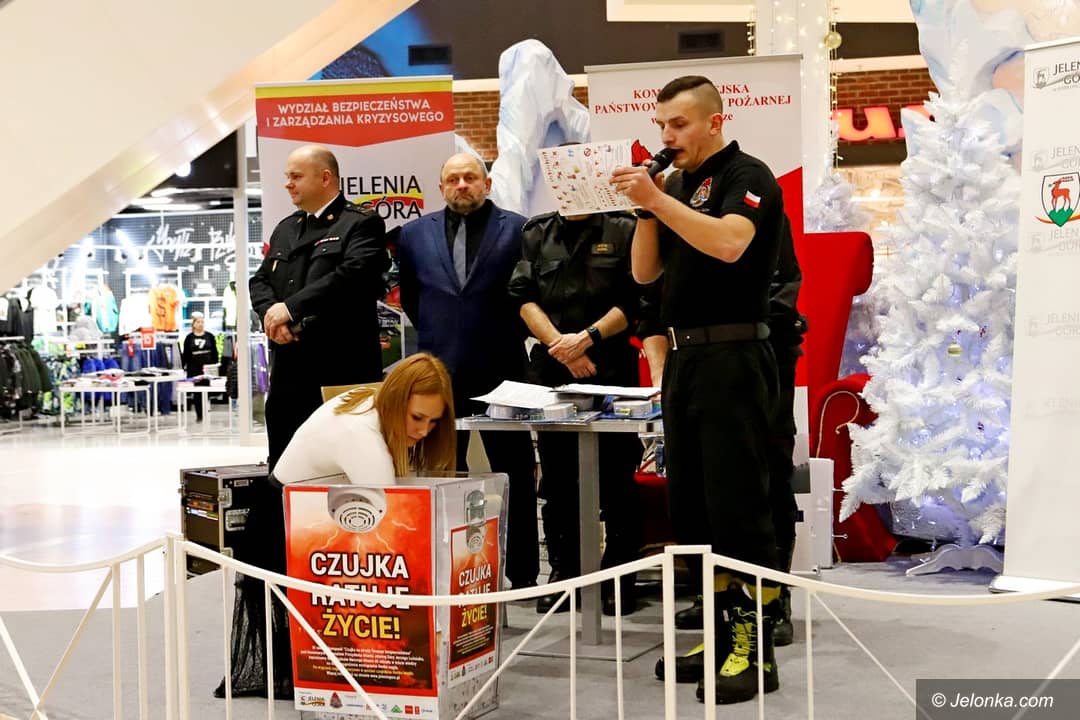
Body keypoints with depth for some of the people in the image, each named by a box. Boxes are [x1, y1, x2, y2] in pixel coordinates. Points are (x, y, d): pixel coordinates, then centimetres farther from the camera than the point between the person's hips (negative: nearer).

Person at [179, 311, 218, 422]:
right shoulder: (189, 338, 3)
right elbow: (185, 355, 4)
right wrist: (185, 368, -2)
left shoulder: (210, 336, 5)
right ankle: (199, 415, 9)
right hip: (194, 369, 0)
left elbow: (215, 353, 7)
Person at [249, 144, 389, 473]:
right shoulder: (285, 229, 21)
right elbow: (260, 280, 16)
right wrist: (271, 313, -6)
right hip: (288, 369, 7)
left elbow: (353, 274, -18)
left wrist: (291, 307, -16)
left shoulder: (362, 224, -3)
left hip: (342, 367, -7)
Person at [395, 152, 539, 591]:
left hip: (501, 372, -2)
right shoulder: (415, 234, 9)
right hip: (439, 374, 3)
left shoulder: (517, 230, 0)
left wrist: (509, 337, 4)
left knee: (515, 475, 4)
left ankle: (522, 572, 13)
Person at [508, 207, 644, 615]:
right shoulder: (536, 234, 14)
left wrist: (586, 338, -12)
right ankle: (562, 573, 16)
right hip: (551, 368, 3)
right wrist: (561, 344, -9)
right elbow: (524, 298, 4)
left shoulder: (623, 231, 5)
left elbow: (634, 300, -3)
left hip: (611, 367, -3)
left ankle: (620, 578, 7)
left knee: (616, 478, -1)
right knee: (556, 478, 7)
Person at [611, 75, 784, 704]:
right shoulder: (678, 185, 16)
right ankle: (721, 632, 22)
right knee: (693, 508, 12)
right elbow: (645, 271, 12)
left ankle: (755, 648, 0)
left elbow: (729, 243, -25)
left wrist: (658, 200, -24)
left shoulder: (747, 176, -5)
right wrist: (647, 206, 0)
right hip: (684, 357, 8)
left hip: (732, 357, -8)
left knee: (738, 506, -7)